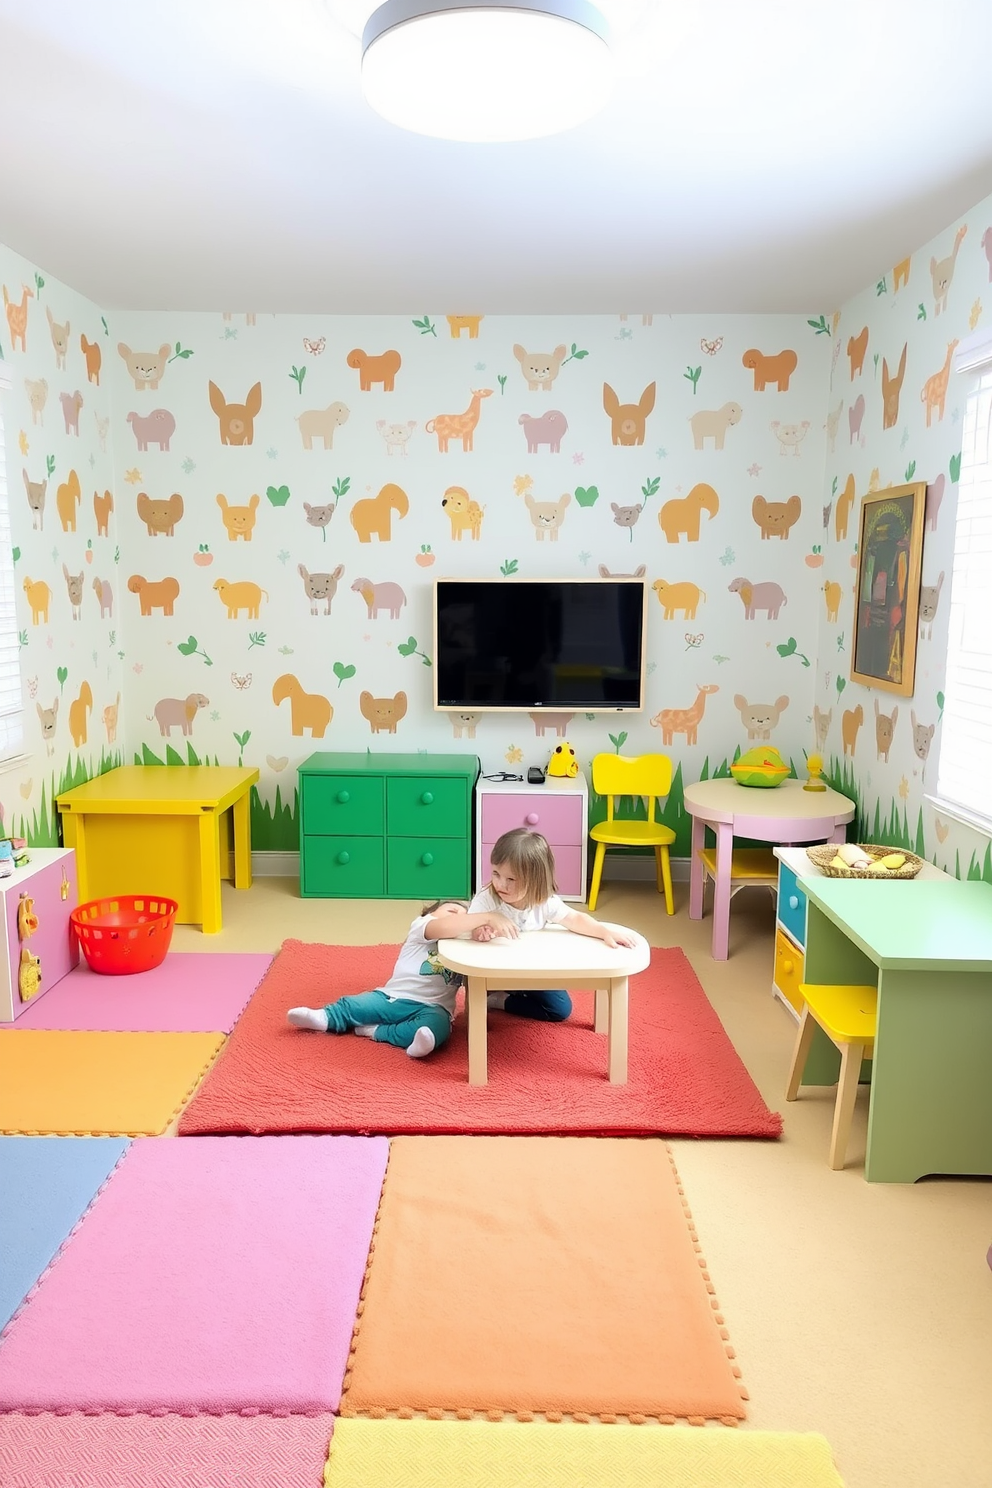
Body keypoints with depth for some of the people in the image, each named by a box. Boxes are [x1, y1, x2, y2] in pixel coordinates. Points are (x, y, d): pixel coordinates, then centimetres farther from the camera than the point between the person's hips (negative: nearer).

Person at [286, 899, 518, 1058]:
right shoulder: (421, 926, 8)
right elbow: (443, 928, -15)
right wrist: (487, 916, -24)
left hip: (432, 1008, 1)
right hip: (392, 997, -1)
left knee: (437, 1026, -33)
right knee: (353, 1006, -18)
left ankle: (375, 1031, -35)